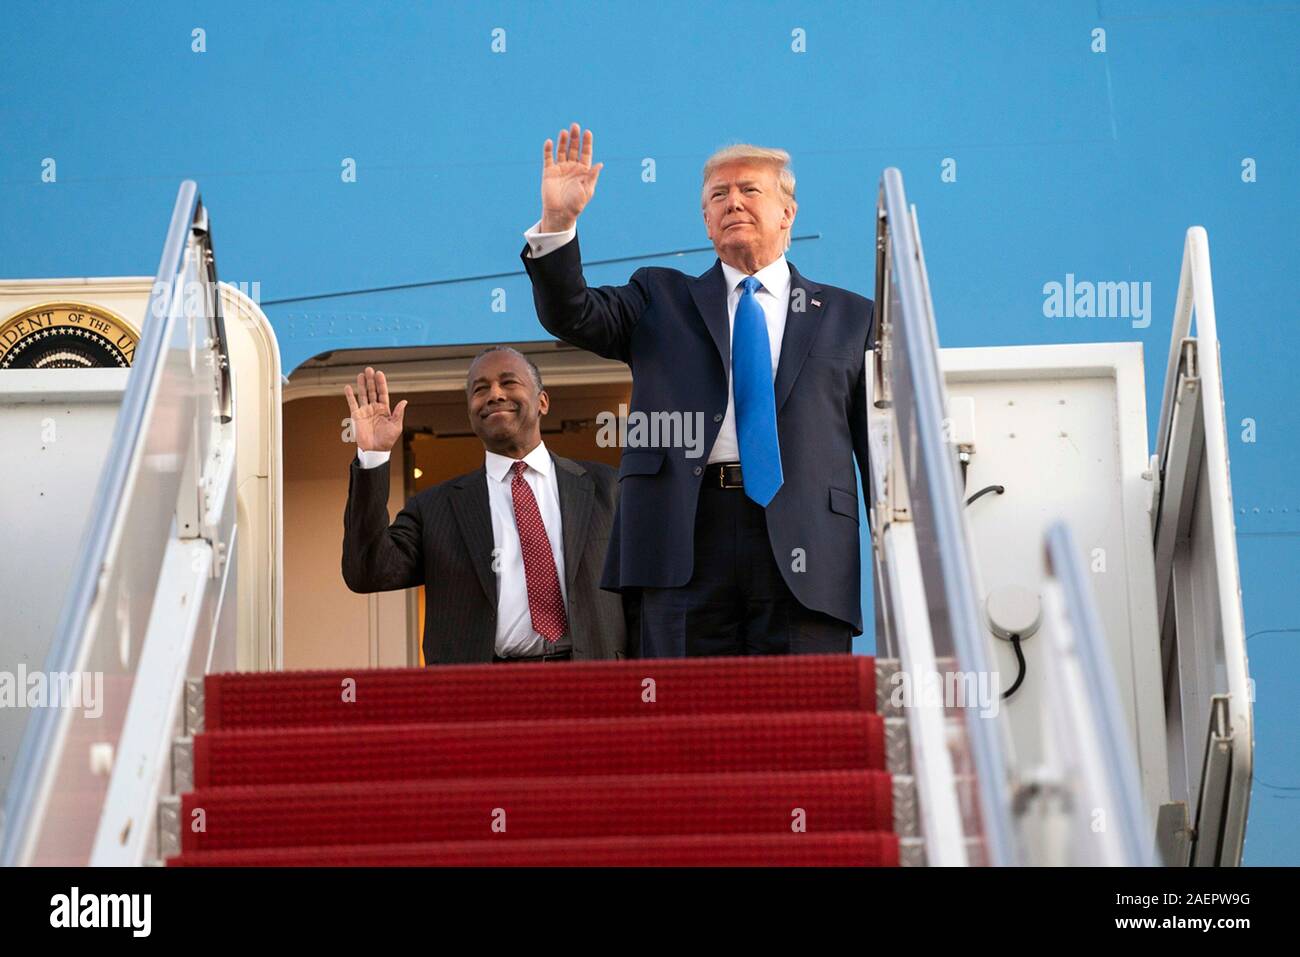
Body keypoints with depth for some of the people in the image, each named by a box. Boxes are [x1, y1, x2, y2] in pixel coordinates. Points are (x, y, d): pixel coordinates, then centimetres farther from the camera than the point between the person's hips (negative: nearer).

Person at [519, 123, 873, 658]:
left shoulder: (849, 318, 17)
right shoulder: (661, 299, 19)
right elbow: (573, 316, 3)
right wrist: (557, 223, -14)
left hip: (804, 554, 0)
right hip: (685, 539, 0)